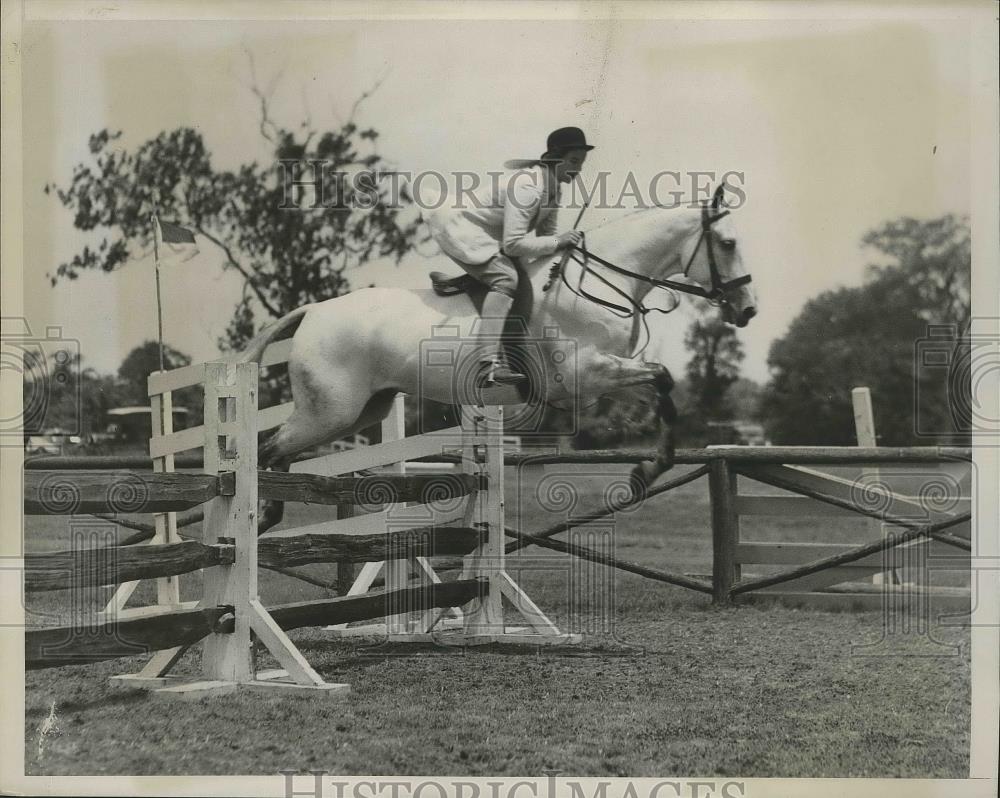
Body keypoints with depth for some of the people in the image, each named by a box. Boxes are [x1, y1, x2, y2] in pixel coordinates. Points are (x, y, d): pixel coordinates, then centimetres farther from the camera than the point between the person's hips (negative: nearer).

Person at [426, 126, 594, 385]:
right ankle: (489, 363, -37)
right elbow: (513, 244, -30)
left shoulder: (553, 188, 2)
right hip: (458, 224, -10)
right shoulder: (527, 186, -27)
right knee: (505, 278, -28)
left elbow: (545, 234, 8)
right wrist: (557, 242, -30)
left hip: (485, 234, 10)